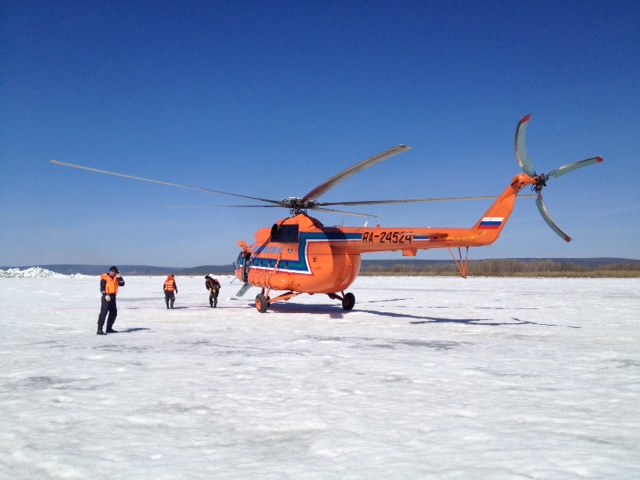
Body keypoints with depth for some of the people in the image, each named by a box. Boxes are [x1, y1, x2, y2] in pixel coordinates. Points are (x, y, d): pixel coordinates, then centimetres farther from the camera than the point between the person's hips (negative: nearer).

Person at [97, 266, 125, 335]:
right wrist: (105, 295, -28)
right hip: (106, 297, -8)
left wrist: (119, 277, -6)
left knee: (113, 313, 14)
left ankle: (109, 328, 26)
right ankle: (99, 330, -18)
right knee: (103, 312, -14)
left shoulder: (115, 278, 14)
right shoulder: (104, 278, -8)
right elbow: (102, 288, -15)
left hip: (113, 297, 8)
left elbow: (122, 284, 7)